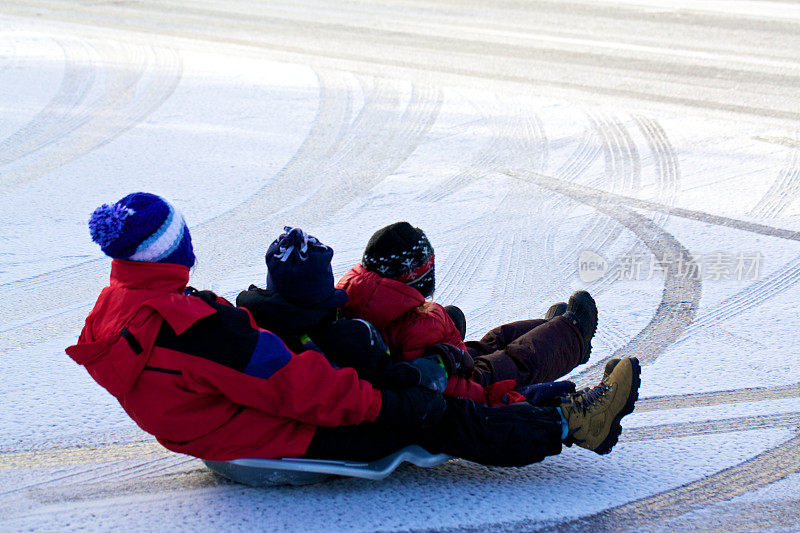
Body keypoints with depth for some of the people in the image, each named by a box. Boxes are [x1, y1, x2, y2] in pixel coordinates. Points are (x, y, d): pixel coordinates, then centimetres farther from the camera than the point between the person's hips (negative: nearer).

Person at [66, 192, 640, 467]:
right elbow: (296, 385, -28)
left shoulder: (115, 307, 0)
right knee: (432, 417, -5)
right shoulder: (194, 325, -32)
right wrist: (379, 402, -18)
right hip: (281, 441, -10)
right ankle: (569, 423, 6)